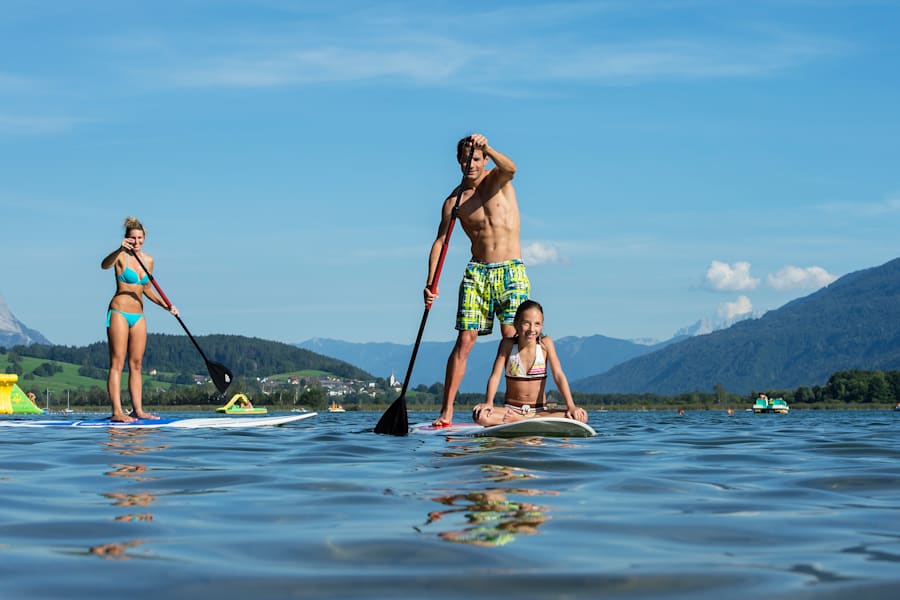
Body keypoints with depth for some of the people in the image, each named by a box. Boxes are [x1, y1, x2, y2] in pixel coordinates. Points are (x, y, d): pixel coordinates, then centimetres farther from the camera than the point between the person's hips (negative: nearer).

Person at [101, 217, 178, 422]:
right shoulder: (121, 257, -7)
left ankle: (138, 410, 7)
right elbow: (104, 265, -30)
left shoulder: (148, 260, 11)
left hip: (138, 315, 7)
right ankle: (117, 412, -14)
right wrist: (120, 249, -45)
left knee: (136, 364, 6)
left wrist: (165, 305, 12)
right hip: (119, 312, -7)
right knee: (117, 363, -9)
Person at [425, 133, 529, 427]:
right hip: (477, 272, 1)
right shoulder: (454, 200, 5)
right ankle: (446, 411, -6)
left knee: (512, 340, -9)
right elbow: (440, 241, -2)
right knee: (464, 341, -6)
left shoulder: (497, 179, 2)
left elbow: (510, 168, -24)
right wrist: (430, 283, -15)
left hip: (512, 270, -1)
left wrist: (486, 148, -42)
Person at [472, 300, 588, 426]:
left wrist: (571, 406, -21)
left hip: (540, 410, 1)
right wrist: (488, 403, -28)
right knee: (480, 416, -33)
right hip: (511, 409, -1)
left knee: (580, 417, -27)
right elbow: (495, 376, -10)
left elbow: (558, 375, -7)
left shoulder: (545, 343, -2)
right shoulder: (508, 344, -2)